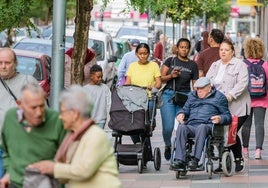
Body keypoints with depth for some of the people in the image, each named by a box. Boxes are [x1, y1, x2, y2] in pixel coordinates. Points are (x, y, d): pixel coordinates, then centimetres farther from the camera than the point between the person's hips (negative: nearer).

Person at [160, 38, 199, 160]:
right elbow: (161, 78, 6)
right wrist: (171, 76, -12)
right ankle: (168, 146, 18)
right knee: (168, 126, -11)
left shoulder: (192, 65, 10)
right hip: (168, 95, -1)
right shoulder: (170, 61, 9)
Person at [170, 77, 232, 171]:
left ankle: (195, 159, -48)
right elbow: (185, 109, 34)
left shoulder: (219, 97, 17)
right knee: (181, 127, -33)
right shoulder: (192, 96, 31)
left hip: (207, 125, -3)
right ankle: (180, 161, -45)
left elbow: (228, 116, 12)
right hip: (191, 126, 3)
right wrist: (181, 114, 9)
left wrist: (220, 119, -11)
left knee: (201, 127, -41)